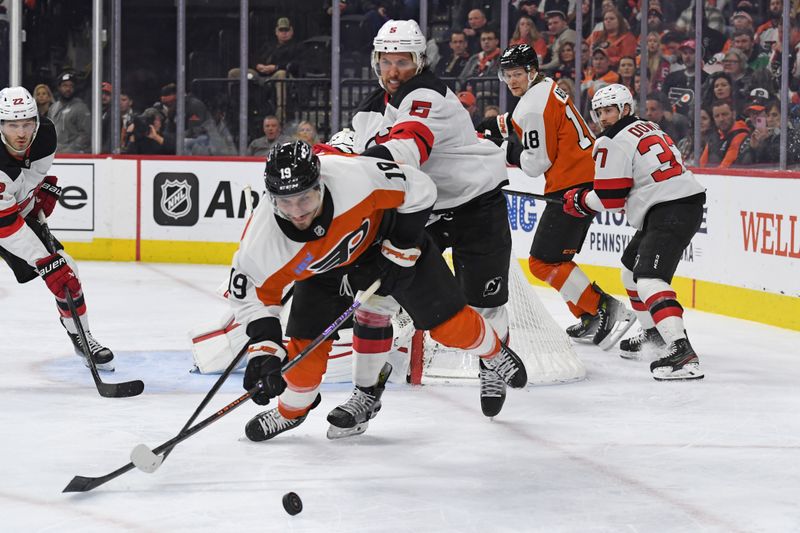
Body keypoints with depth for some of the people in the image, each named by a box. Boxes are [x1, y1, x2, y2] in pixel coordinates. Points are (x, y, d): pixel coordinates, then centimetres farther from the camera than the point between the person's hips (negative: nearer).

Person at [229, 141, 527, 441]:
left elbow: (419, 190, -27)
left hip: (382, 235, -1)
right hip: (323, 266, 2)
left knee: (445, 316, -1)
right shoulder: (262, 240, -34)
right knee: (308, 337, -7)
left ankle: (492, 352, 30)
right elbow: (253, 293, -20)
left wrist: (399, 253, -21)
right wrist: (264, 349, -29)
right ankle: (292, 410, 21)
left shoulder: (355, 179, -42)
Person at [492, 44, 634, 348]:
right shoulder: (547, 89, 16)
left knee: (544, 262, -10)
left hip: (573, 187, -11)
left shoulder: (534, 105, -14)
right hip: (587, 179, 11)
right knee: (557, 257, 19)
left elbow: (537, 163, -14)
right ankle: (591, 321, 18)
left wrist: (508, 150, -1)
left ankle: (604, 309, -17)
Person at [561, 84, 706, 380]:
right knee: (632, 266, 27)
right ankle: (652, 333, 40)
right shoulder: (648, 129, 22)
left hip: (668, 212, -10)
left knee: (648, 278, -22)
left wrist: (579, 201, 11)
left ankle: (681, 352, -38)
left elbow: (610, 199, -9)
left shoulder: (613, 143, -7)